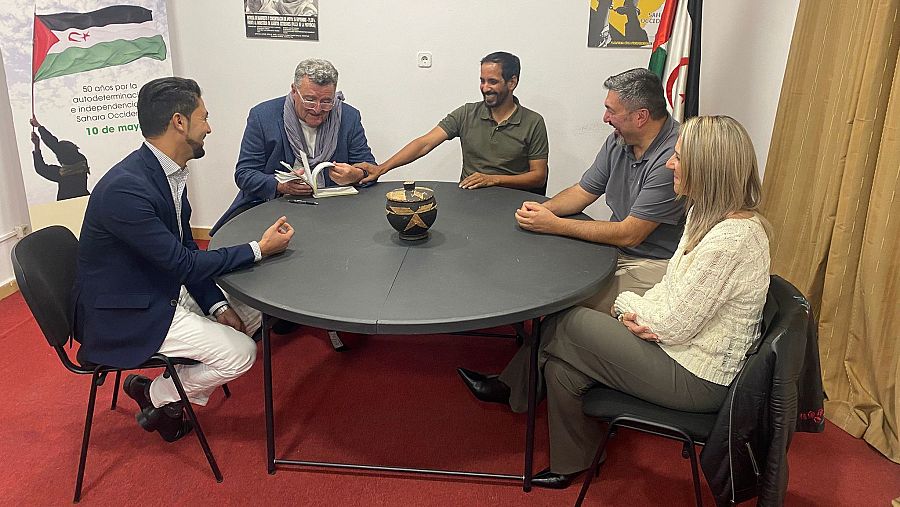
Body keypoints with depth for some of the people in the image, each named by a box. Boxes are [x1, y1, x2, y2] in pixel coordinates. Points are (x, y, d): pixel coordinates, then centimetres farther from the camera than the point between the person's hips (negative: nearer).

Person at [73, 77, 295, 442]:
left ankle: (173, 385, 16)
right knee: (240, 352, -16)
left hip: (163, 290, 9)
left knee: (252, 313, 8)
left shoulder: (168, 171, 0)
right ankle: (158, 397, 10)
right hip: (123, 313, -9)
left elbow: (185, 248, 6)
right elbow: (183, 262, -24)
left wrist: (218, 306, -3)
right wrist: (259, 249, -17)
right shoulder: (125, 188, -29)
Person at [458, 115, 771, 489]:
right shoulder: (709, 214, 4)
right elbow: (672, 290, 9)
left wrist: (625, 304, -5)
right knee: (562, 368, 2)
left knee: (564, 325, -5)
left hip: (696, 378, -9)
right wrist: (635, 315, -9)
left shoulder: (730, 239, -28)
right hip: (684, 350, 9)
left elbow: (673, 326, -23)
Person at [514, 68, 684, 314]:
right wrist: (543, 209, -8)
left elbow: (629, 235, -22)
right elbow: (582, 192, 13)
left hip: (656, 264, -8)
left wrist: (554, 225, -19)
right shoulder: (619, 141, 4)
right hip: (616, 249, 8)